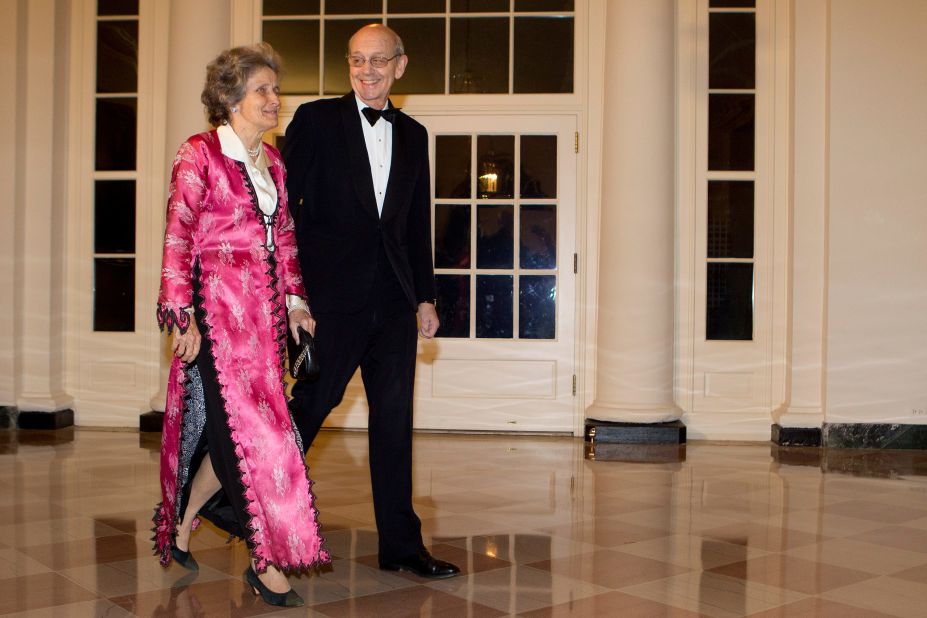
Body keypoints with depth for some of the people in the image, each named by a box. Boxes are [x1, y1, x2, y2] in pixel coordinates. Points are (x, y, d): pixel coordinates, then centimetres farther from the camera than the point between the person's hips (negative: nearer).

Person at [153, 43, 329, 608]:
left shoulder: (272, 161, 15)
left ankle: (183, 523, 28)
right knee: (250, 426, -6)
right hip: (218, 304, -7)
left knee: (236, 428, 8)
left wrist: (293, 298, 10)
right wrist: (182, 315, -13)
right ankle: (267, 562, 3)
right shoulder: (199, 154, -4)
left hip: (266, 309, 7)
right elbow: (178, 238, -8)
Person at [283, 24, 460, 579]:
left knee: (395, 420, 7)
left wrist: (426, 296, 13)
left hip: (395, 299, 4)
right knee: (310, 405, 0)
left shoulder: (413, 134, 15)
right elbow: (283, 201, -1)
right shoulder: (317, 119, 2)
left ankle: (401, 545, 15)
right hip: (334, 294, -4)